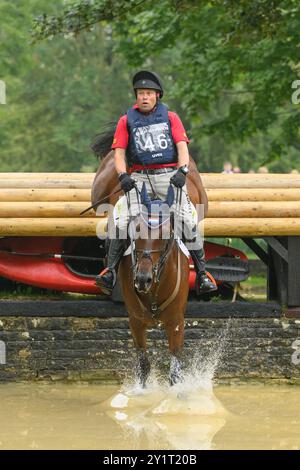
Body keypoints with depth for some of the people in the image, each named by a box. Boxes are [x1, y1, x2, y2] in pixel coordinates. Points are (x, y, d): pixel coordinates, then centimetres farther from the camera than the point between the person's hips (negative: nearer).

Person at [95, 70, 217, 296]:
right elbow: (119, 152, 5)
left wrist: (182, 171, -17)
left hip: (169, 176, 0)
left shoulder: (170, 117, 10)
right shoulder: (127, 120, 11)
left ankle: (202, 274, -6)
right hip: (140, 178, 0)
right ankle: (110, 271, -16)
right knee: (121, 221, -19)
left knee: (190, 221, -14)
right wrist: (123, 175, -14)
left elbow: (182, 146, 1)